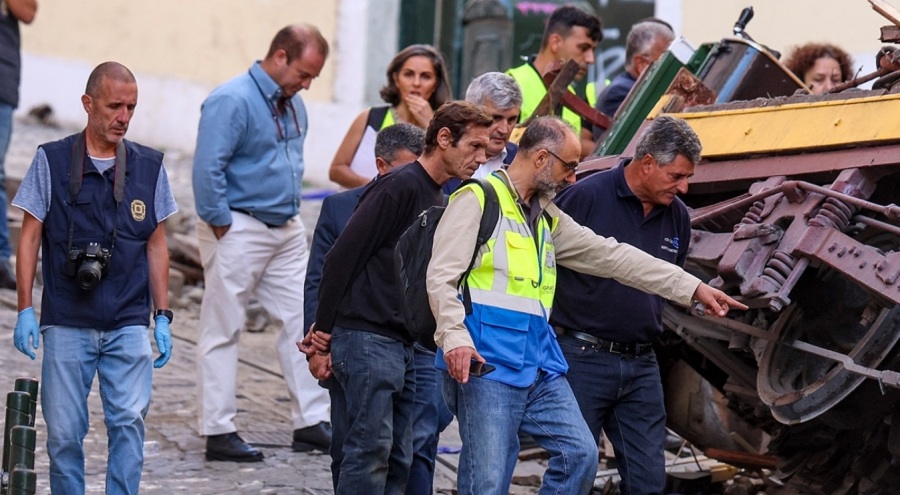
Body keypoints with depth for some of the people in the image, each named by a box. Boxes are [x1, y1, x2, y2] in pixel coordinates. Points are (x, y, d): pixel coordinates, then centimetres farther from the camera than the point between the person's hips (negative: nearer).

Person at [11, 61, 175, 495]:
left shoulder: (149, 167, 6)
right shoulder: (51, 161, 1)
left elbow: (156, 246, 12)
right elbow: (30, 238, 3)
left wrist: (163, 317, 8)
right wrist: (25, 310, -4)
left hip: (129, 324, 1)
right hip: (66, 324, -1)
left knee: (129, 419, -11)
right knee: (64, 431, 3)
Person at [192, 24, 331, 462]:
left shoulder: (293, 104, 10)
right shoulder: (232, 101, -17)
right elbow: (207, 171, -21)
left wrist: (292, 214, 17)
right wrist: (223, 228, -17)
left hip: (287, 229, 8)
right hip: (238, 229, -8)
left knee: (303, 322, 7)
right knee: (222, 331, 0)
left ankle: (311, 422, 13)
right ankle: (218, 432, 3)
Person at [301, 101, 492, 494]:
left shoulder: (439, 201, 17)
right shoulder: (400, 187, -10)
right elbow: (342, 257, -13)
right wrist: (323, 332, -11)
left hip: (406, 344, 9)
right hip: (367, 340, -9)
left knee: (399, 461, 6)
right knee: (372, 448, -12)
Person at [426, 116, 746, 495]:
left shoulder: (549, 218, 22)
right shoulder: (477, 201, -3)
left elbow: (611, 257, 22)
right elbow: (441, 276, -10)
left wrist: (693, 288, 20)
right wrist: (455, 338, -25)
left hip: (540, 366, 8)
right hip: (486, 364, -8)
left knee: (580, 454, 2)